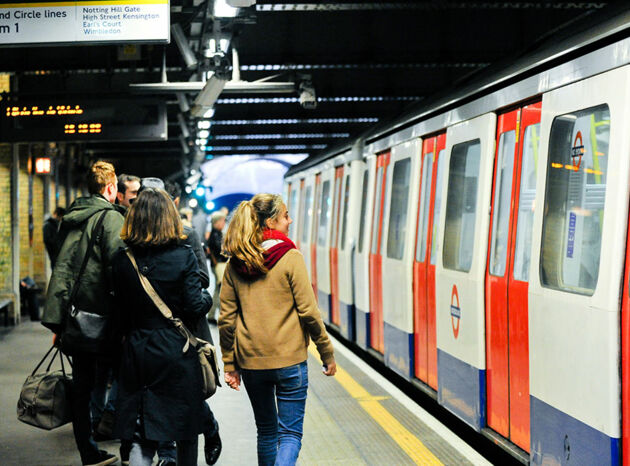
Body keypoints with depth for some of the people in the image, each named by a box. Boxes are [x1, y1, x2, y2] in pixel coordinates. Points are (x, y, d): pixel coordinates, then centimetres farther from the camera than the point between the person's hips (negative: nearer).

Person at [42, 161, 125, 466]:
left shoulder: (71, 219, 12)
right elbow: (118, 266, -18)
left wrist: (56, 319, 12)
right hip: (101, 315, -7)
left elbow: (61, 268, 12)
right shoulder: (110, 217, -10)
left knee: (81, 384, 10)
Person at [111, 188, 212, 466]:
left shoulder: (123, 260, -2)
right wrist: (207, 297, 9)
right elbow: (196, 308, -11)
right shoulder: (183, 257, -11)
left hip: (137, 352, 3)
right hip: (178, 353, -3)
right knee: (186, 432, 14)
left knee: (142, 437, 5)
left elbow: (120, 313, 4)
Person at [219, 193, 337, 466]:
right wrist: (327, 353, -1)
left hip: (251, 361, 4)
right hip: (289, 360, -4)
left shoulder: (235, 263, 2)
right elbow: (308, 312, -11)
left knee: (266, 430, 20)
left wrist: (230, 365, 11)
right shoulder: (290, 258, -10)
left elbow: (226, 319, 3)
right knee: (290, 433, 0)